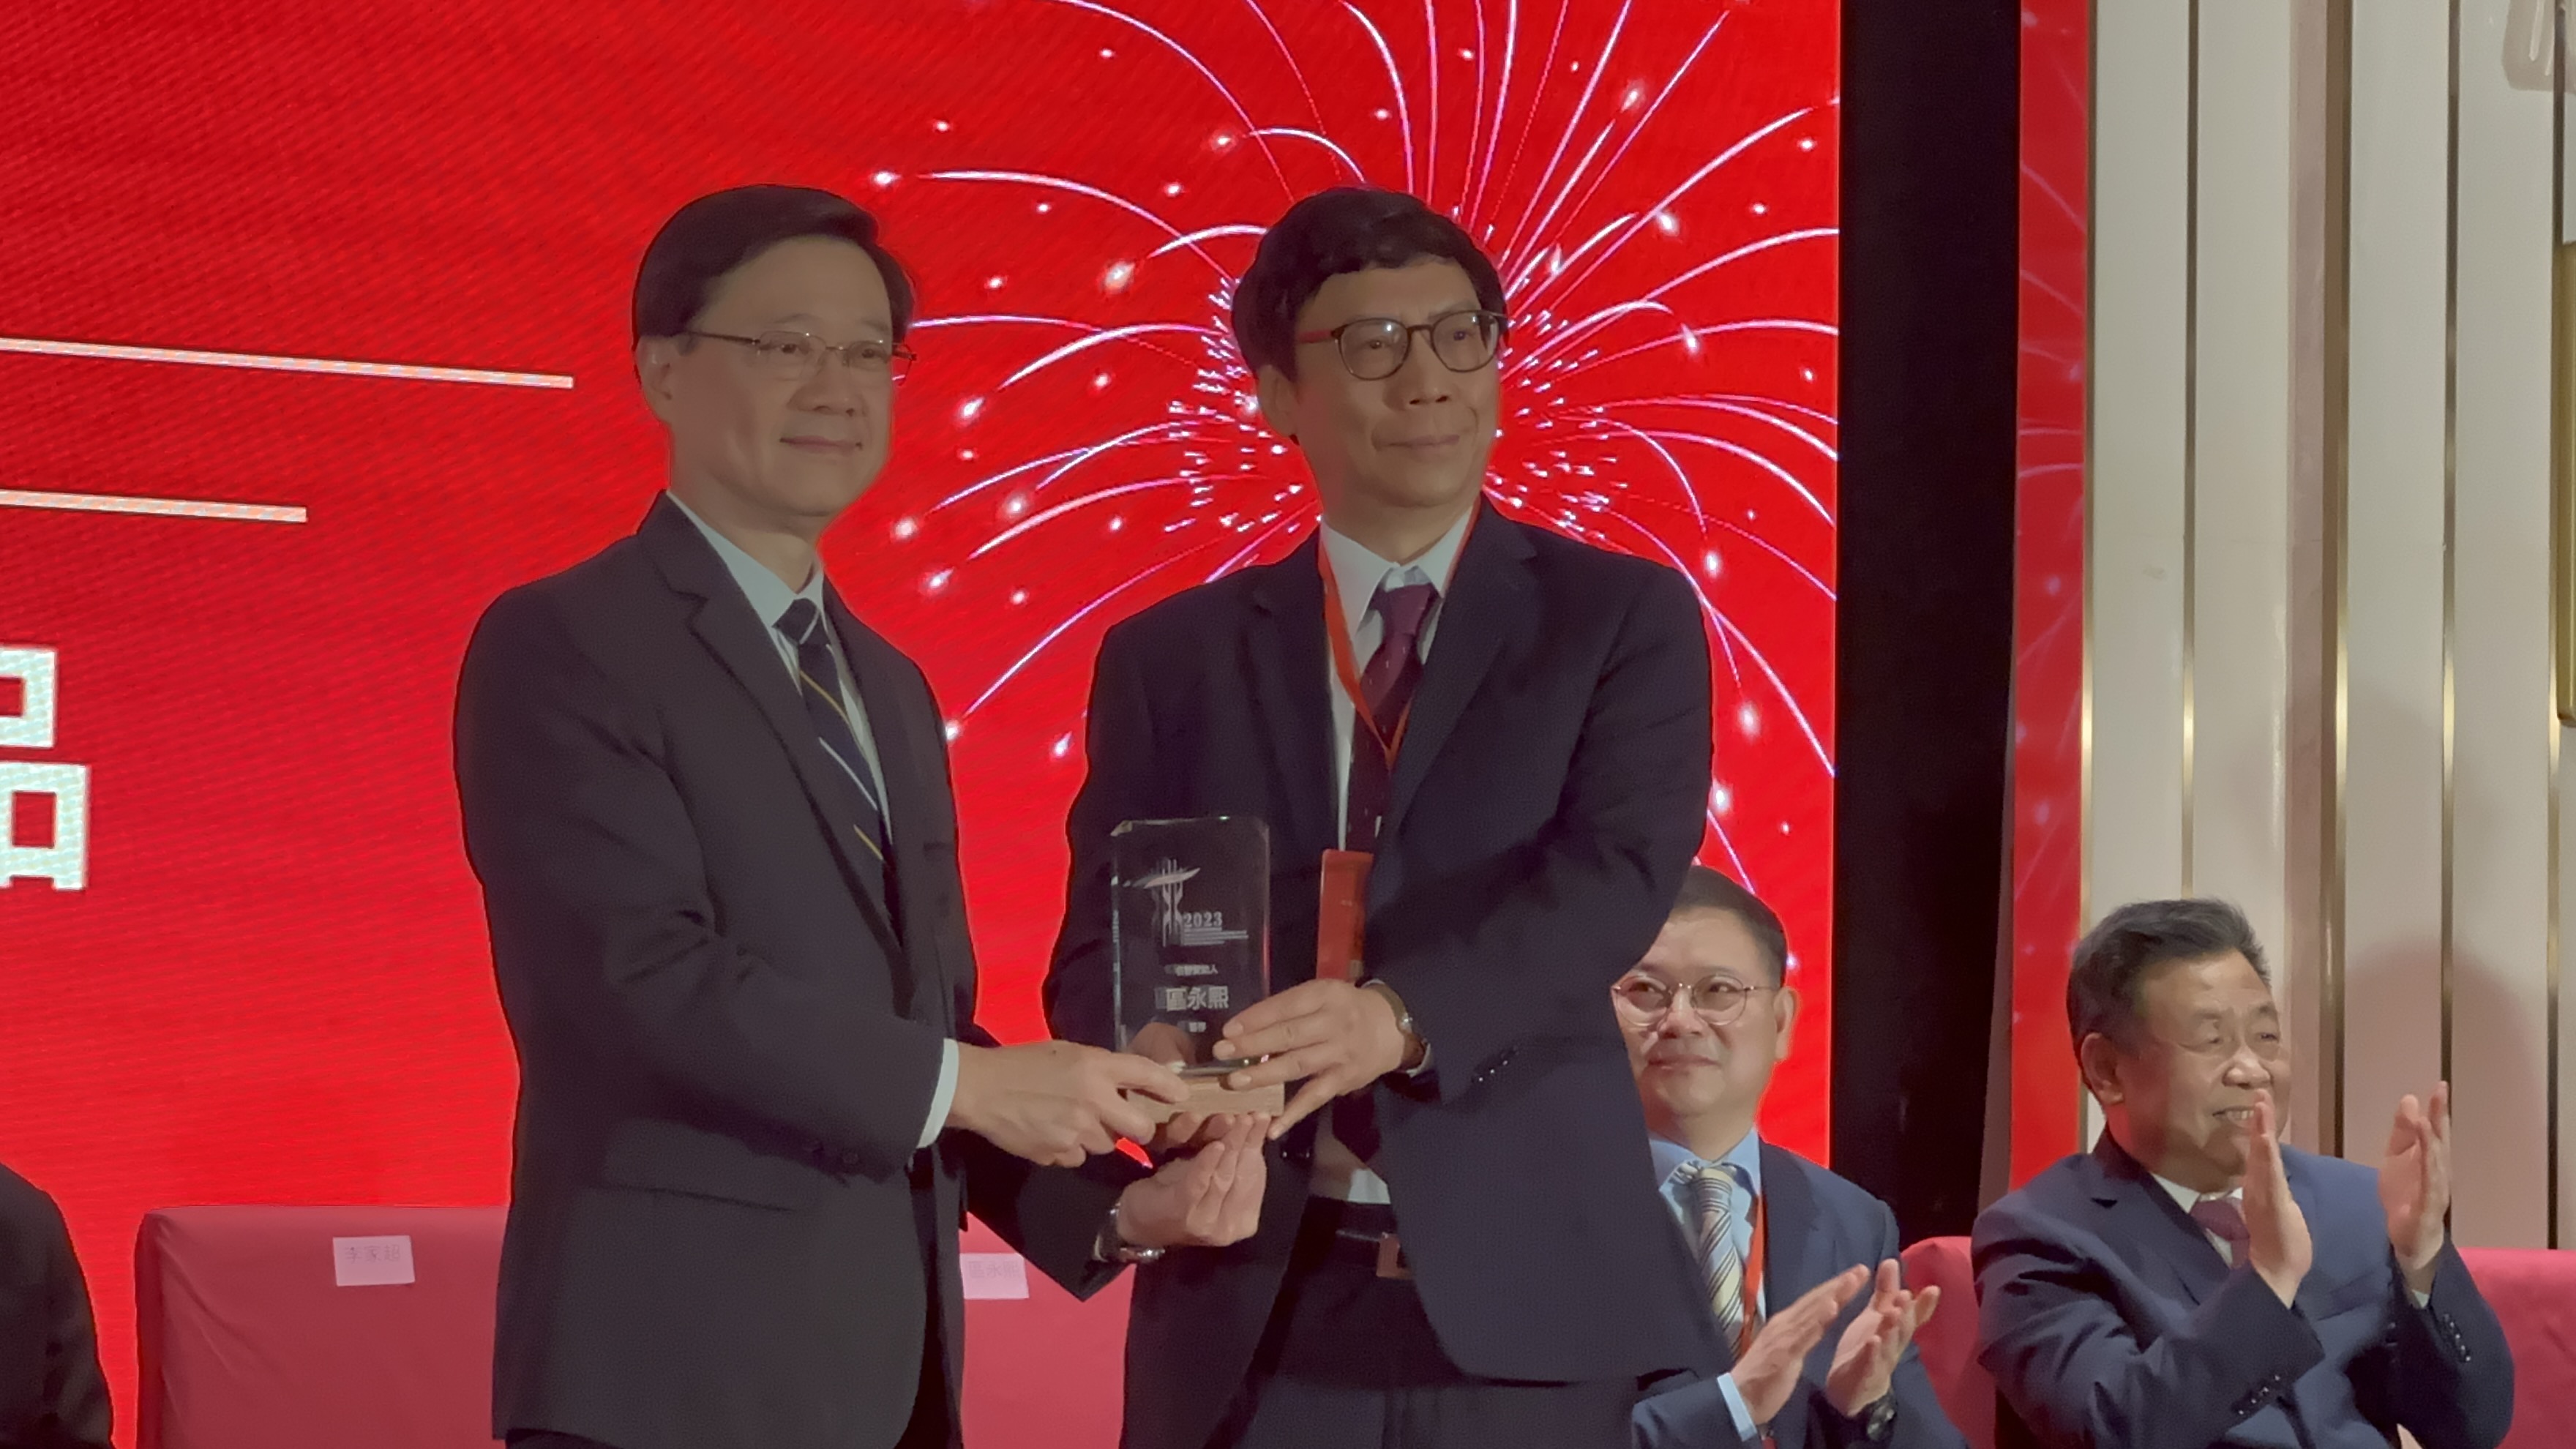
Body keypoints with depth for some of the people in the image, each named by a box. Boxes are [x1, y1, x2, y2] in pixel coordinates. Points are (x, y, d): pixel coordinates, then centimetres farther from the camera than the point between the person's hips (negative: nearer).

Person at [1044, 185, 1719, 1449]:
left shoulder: (1624, 619, 5)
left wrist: (1400, 1016, -27)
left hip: (1526, 1292, -1)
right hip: (1254, 1306, 1)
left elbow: (1619, 873, -9)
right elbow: (1099, 954, 5)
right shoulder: (1170, 659, 10)